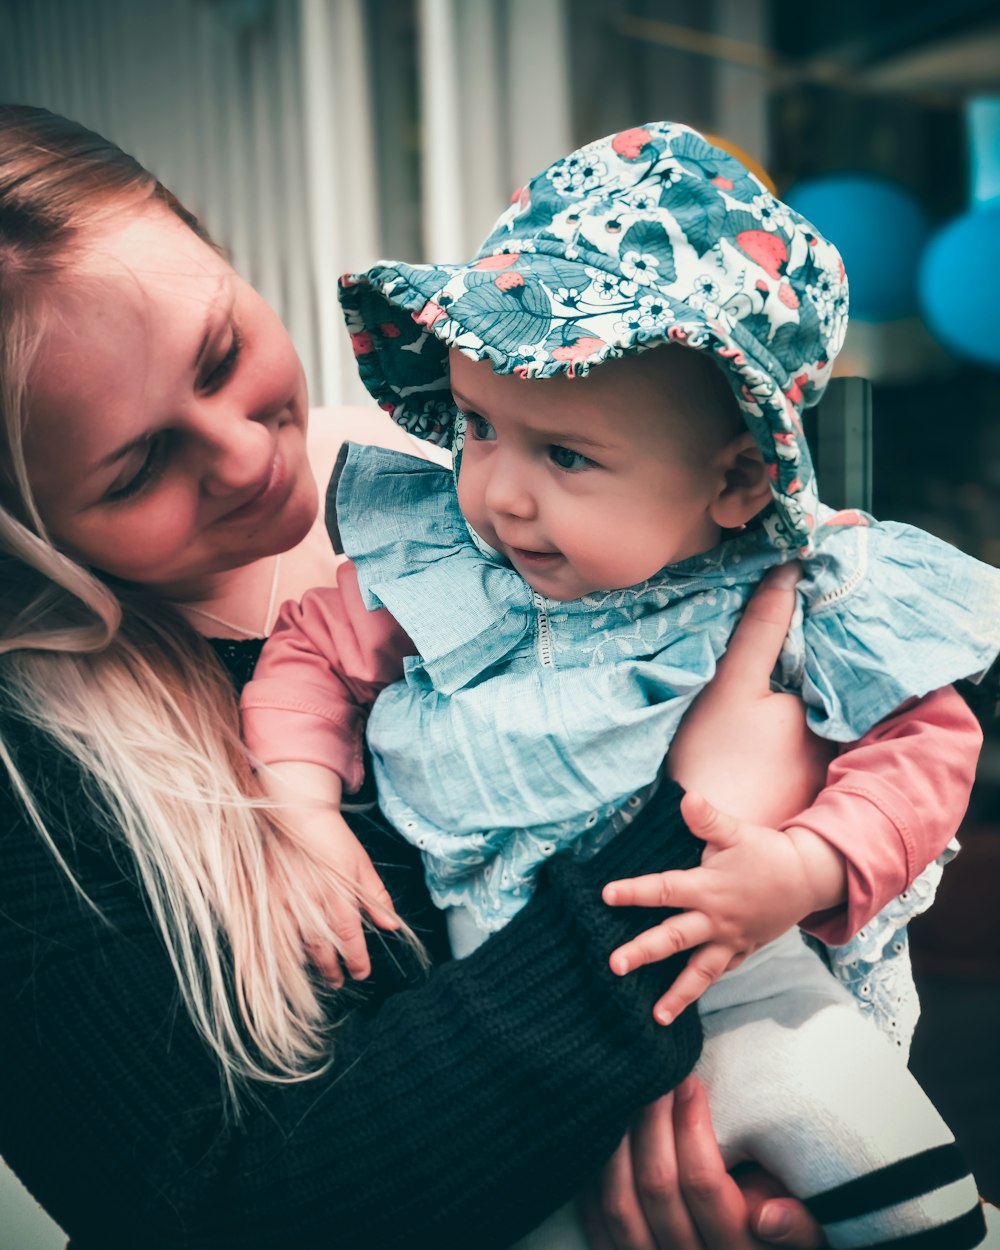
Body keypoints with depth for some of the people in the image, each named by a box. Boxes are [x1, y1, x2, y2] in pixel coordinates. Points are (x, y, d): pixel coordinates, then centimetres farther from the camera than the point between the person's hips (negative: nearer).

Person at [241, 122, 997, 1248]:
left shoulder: (808, 597, -13)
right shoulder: (432, 561, -7)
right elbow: (312, 652, 6)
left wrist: (805, 871, -23)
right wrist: (304, 816, -8)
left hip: (733, 977, 0)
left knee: (883, 1158, -9)